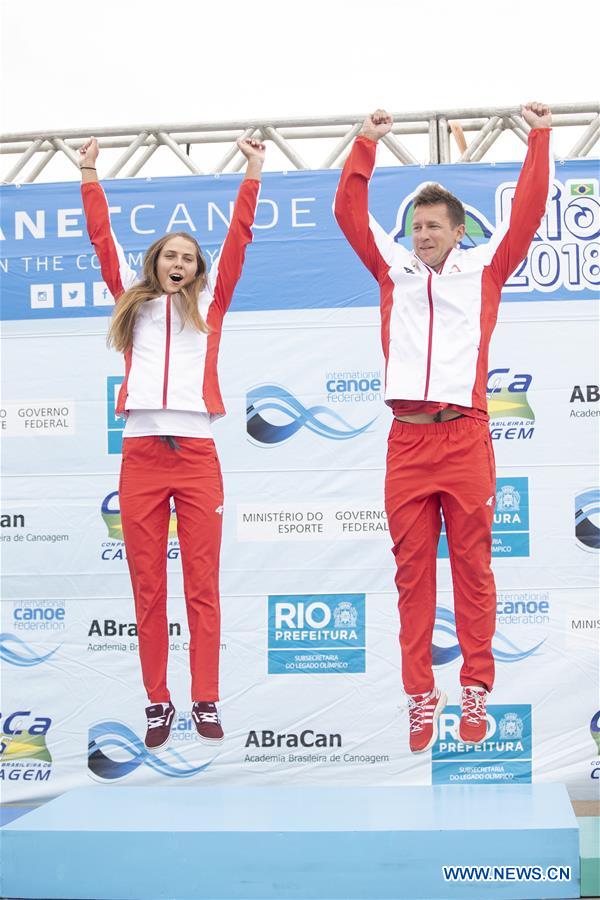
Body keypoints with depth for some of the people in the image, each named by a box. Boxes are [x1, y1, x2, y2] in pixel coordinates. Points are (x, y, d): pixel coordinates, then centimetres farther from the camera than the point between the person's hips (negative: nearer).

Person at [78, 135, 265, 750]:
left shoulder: (208, 304, 15)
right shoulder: (133, 301, 17)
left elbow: (237, 240, 10)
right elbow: (103, 241, 16)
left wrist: (251, 175, 7)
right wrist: (90, 177, 15)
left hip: (196, 454, -1)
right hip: (140, 453, 1)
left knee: (202, 585, -1)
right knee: (147, 587, 2)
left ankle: (205, 702, 2)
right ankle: (157, 701, 9)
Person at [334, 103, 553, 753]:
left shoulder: (484, 267, 12)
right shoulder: (393, 268, 16)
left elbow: (527, 214, 8)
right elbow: (349, 212, 16)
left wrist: (539, 139, 10)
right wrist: (366, 143, 16)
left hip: (465, 436, -2)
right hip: (406, 438, 2)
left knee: (472, 565, 1)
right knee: (412, 569, 2)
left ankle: (476, 690, 9)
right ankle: (421, 695, 8)